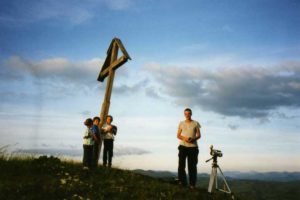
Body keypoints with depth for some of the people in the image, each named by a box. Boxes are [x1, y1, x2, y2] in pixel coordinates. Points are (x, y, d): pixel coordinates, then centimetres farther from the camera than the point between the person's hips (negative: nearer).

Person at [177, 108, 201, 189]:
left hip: (193, 147, -1)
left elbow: (199, 135, 6)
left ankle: (192, 184, 5)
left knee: (192, 166, 0)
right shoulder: (181, 123, 9)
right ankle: (182, 182, 8)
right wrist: (184, 138, -12)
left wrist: (193, 139, -15)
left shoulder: (196, 123, 6)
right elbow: (178, 135, 9)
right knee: (181, 165, -2)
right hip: (183, 146, 1)